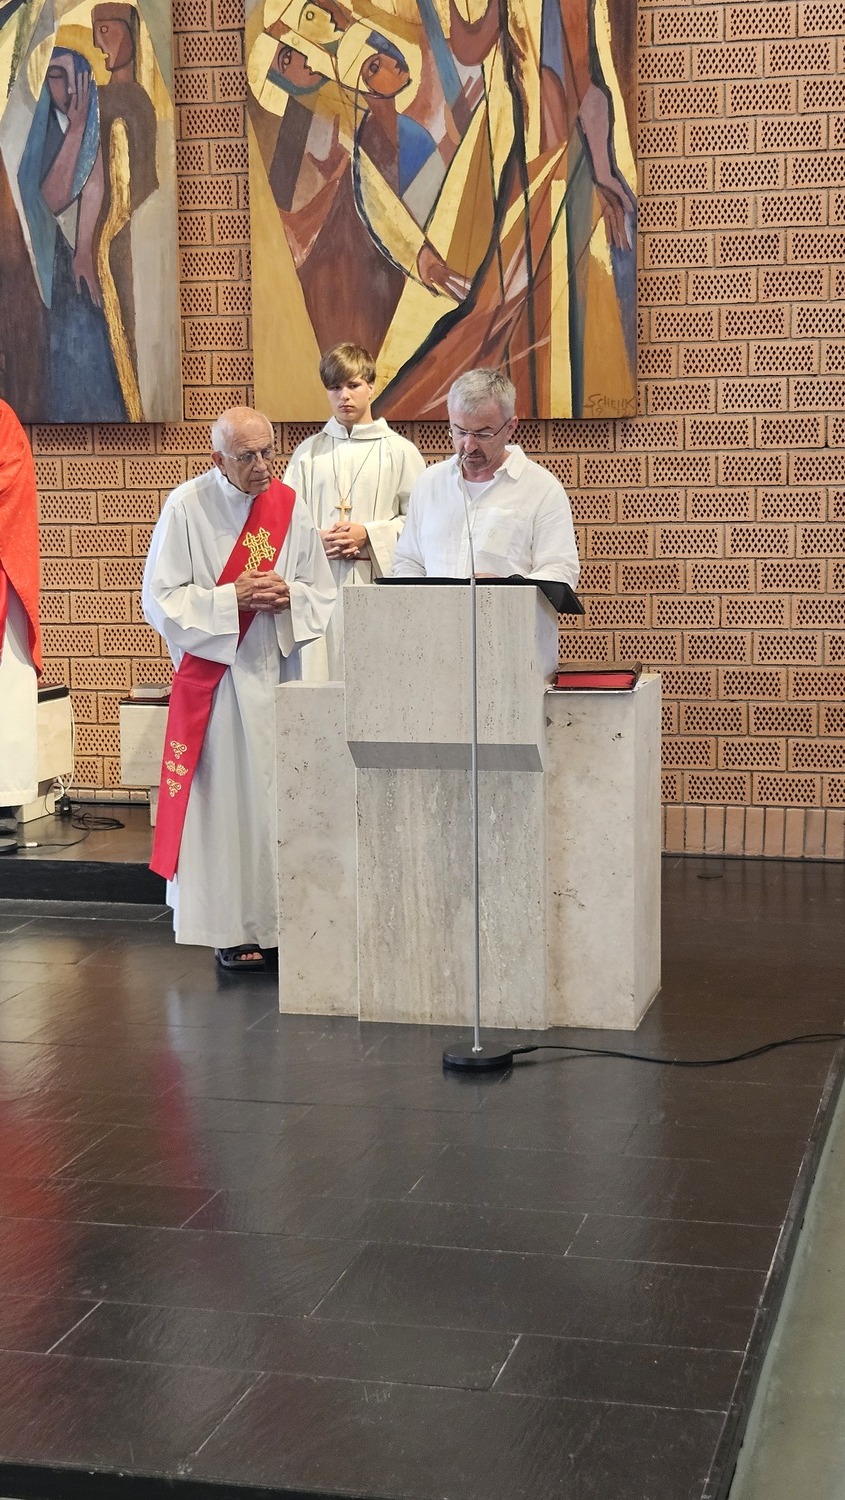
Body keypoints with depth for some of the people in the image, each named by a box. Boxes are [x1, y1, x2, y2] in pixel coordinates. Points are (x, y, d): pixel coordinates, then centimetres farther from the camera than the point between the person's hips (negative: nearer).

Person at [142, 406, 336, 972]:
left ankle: (280, 922, 13)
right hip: (215, 677, -3)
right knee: (226, 798, -2)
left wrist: (288, 596, -12)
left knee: (282, 795, 4)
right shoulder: (187, 507, -6)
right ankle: (234, 930, 6)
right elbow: (161, 599, -7)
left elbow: (323, 595, 9)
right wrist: (232, 598, -17)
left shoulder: (290, 506, 5)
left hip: (281, 674, 3)